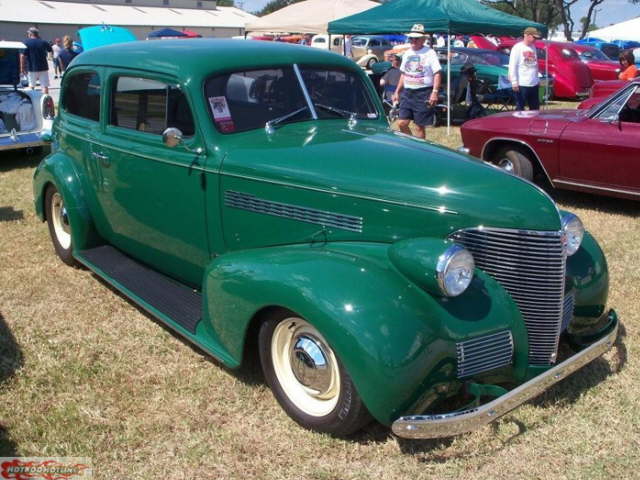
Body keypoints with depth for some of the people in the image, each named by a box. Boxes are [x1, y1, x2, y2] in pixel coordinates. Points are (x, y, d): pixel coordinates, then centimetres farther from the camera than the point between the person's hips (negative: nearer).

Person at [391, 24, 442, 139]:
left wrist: (435, 92, -21)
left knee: (419, 126, -2)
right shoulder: (407, 53, 15)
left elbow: (437, 74, -10)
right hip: (407, 92, 6)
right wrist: (397, 92, 19)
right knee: (402, 123, -2)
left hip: (423, 93, -6)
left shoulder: (429, 53, -4)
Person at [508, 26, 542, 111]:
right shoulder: (518, 47, -8)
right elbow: (512, 66, -12)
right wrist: (514, 82, -17)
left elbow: (535, 64, 17)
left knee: (535, 109, 13)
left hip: (534, 84, 7)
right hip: (522, 84, -7)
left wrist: (537, 78, 16)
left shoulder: (533, 47, 13)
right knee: (520, 109, -1)